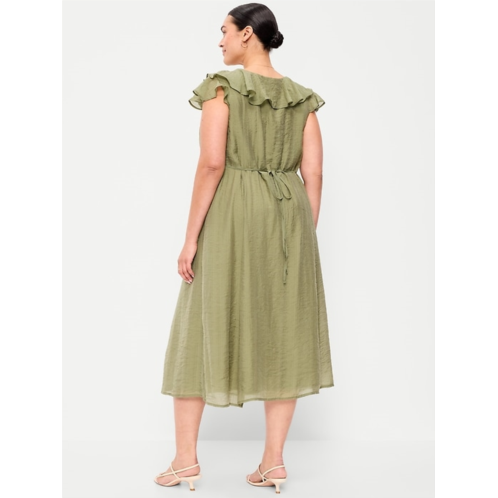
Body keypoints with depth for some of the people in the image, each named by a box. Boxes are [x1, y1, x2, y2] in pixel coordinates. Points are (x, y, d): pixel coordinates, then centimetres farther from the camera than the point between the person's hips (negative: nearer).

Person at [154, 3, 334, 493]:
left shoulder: (221, 87, -5)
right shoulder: (301, 97, 10)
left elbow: (211, 162, -15)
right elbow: (313, 173, 3)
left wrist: (191, 237, -11)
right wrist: (305, 240, 9)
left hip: (230, 216, -4)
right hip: (289, 216, 4)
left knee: (203, 330, 6)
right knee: (283, 336, 7)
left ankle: (186, 458, 9)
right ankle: (274, 460, 9)